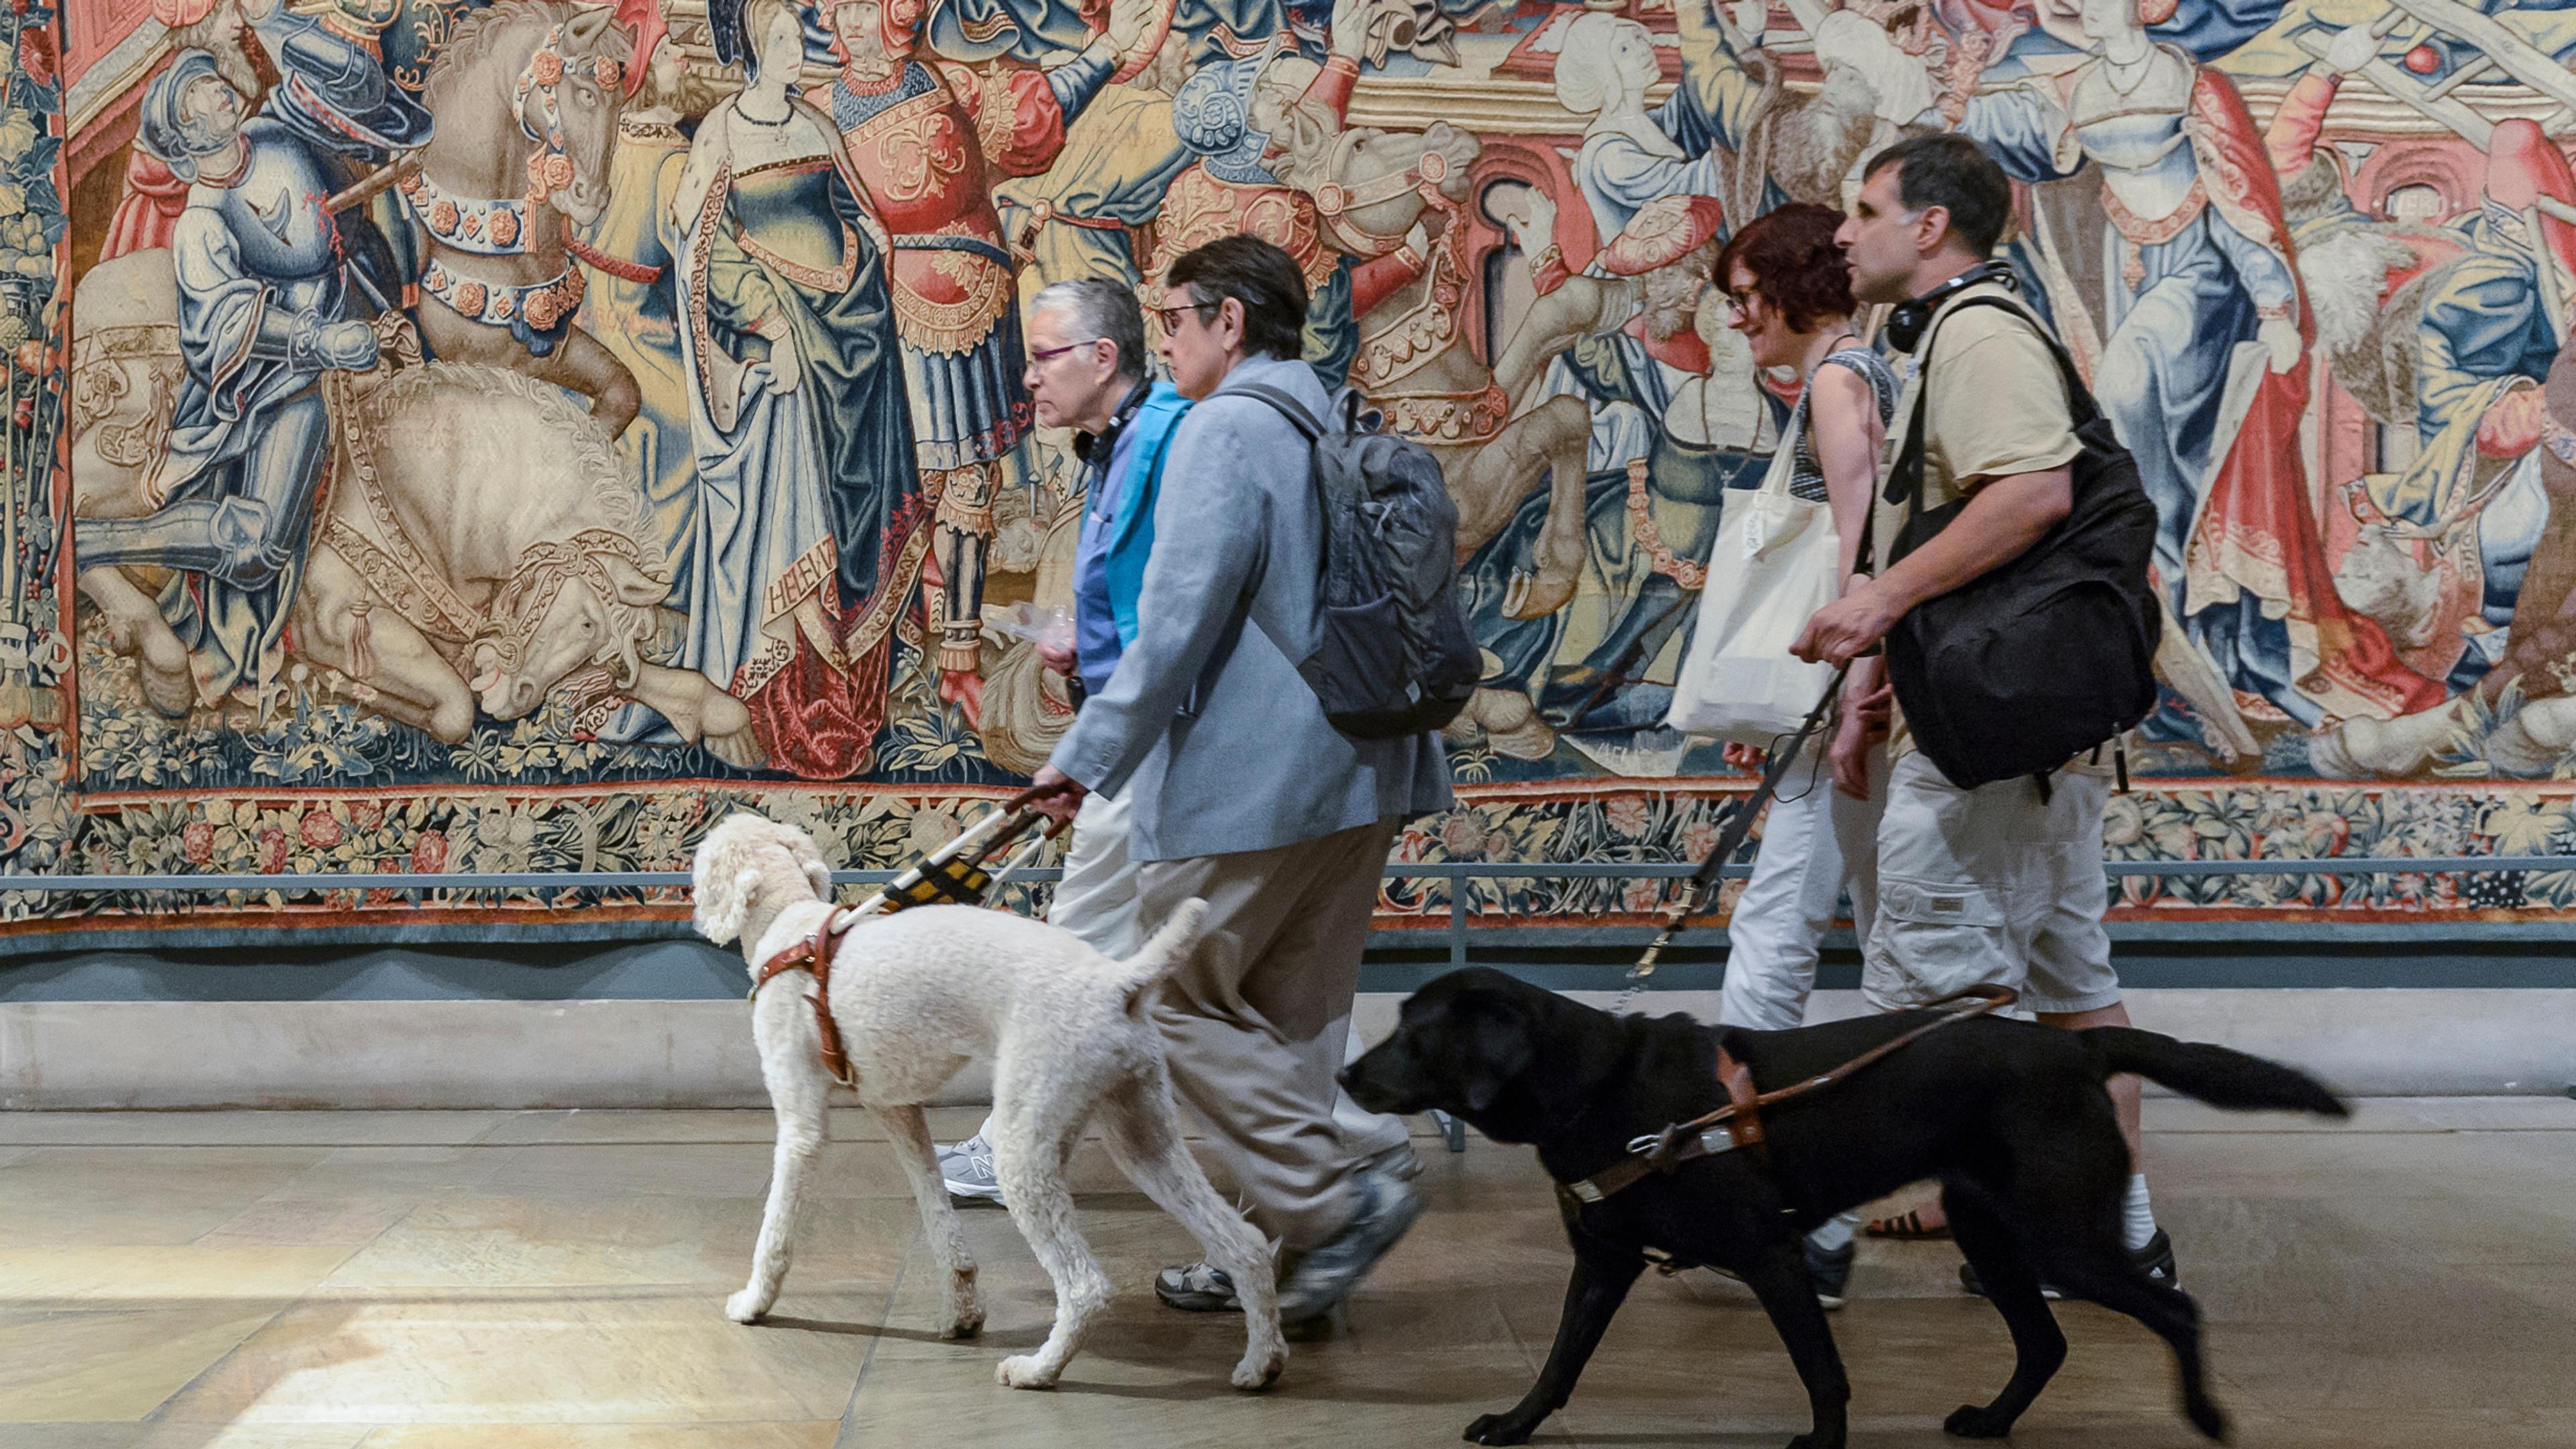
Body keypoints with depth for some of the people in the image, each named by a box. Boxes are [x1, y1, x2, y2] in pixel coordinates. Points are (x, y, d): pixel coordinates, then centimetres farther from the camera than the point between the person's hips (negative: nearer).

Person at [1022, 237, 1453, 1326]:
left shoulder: (1225, 430, -12)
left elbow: (1179, 621, -18)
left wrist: (1088, 757, -11)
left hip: (1249, 778, -9)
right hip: (1361, 775, 9)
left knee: (1176, 1000, 2)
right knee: (1295, 1015, 13)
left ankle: (1338, 1199, -5)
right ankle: (1287, 1250, 18)